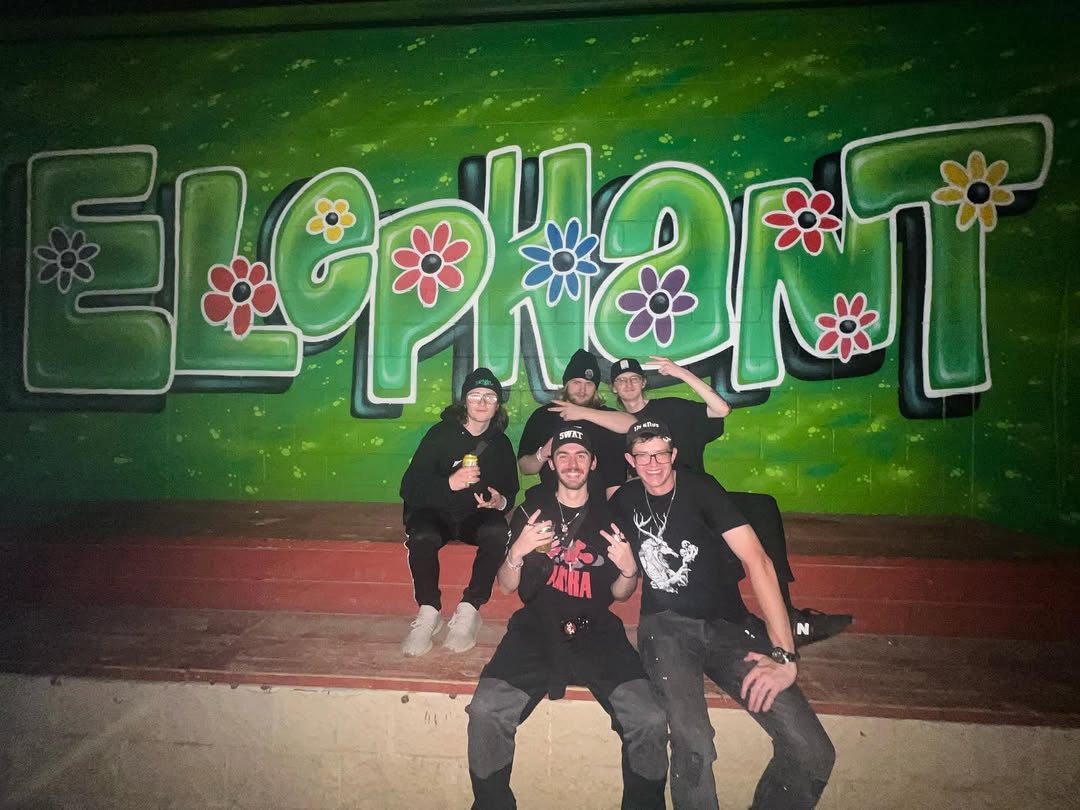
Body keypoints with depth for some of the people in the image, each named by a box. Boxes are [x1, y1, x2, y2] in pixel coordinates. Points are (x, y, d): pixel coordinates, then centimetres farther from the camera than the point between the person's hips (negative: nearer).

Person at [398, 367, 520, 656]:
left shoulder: (501, 444, 3)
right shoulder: (441, 434, -6)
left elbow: (510, 492, 12)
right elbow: (409, 488, -13)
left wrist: (500, 501, -14)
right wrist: (449, 483, -31)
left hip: (476, 517, 2)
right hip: (434, 513, -2)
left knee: (498, 532, -31)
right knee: (422, 537, -35)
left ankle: (468, 611, -22)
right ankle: (428, 613, -19)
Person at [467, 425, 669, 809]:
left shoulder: (609, 516, 10)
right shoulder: (531, 511, 9)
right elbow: (506, 587, 10)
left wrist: (629, 570, -6)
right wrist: (517, 553, -11)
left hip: (596, 633, 0)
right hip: (536, 628, 0)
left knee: (650, 720, -23)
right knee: (486, 712, -25)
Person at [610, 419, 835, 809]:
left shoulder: (700, 489, -5)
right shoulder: (624, 500, 5)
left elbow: (756, 559, -13)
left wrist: (785, 655, -20)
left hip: (727, 627, 0)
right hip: (665, 625, 0)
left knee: (813, 752, -15)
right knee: (693, 746, -29)